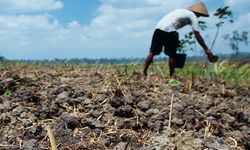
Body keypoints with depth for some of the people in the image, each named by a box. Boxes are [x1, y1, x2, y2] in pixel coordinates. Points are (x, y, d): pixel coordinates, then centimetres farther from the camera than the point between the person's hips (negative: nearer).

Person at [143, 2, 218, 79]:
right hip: (169, 30, -7)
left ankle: (144, 73, 9)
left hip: (158, 28, 7)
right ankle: (171, 77, 13)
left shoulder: (182, 11, 31)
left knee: (152, 52, 9)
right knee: (172, 55, 5)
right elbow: (197, 36, 4)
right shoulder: (193, 16, 9)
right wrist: (206, 49, 9)